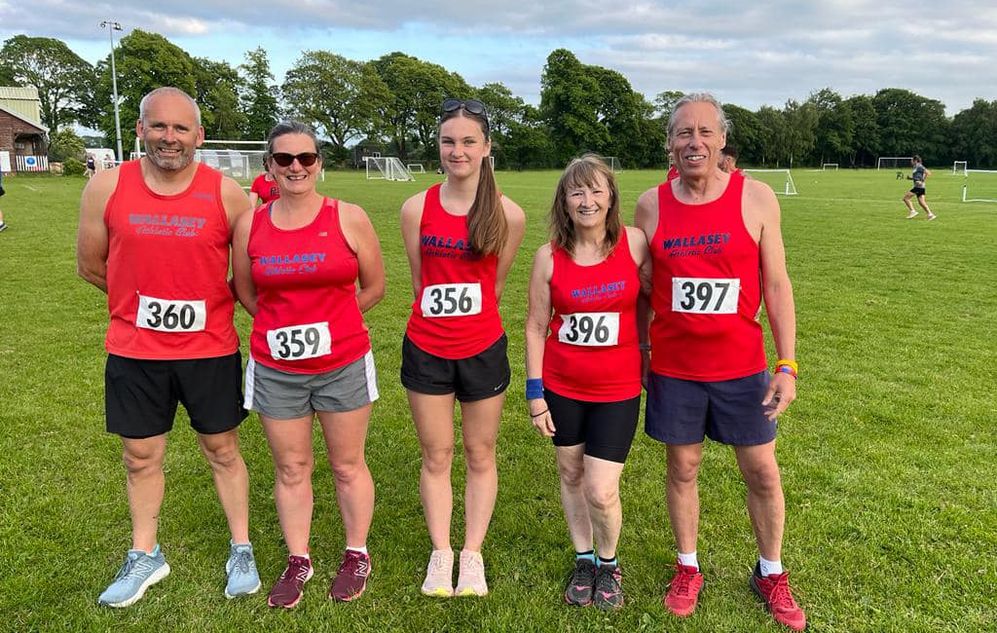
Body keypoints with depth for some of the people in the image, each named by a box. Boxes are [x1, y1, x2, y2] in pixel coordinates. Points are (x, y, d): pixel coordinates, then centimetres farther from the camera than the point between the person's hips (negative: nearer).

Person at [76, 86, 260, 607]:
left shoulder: (227, 193, -8)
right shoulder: (107, 187, -5)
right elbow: (90, 264, 6)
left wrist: (206, 302, 1)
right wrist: (150, 299, 9)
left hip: (210, 349, -1)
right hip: (134, 350, 2)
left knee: (222, 450, 12)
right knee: (141, 457, 14)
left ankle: (242, 550, 28)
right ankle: (145, 556, 35)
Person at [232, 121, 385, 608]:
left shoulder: (349, 219, -6)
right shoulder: (250, 224, -1)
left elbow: (373, 286, 2)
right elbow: (245, 292, 12)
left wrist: (329, 321, 9)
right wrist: (285, 325, 12)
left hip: (343, 366, -1)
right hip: (276, 371, 2)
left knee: (347, 465, 12)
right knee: (291, 469, 14)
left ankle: (357, 555, 32)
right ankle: (297, 561, 33)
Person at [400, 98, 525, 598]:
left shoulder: (508, 215, -7)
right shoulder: (417, 208, -4)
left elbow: (495, 284, 5)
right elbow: (419, 280, 7)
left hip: (483, 350, 0)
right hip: (426, 350, 1)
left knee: (480, 455, 12)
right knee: (436, 457, 11)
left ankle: (473, 553, 28)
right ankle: (440, 554, 27)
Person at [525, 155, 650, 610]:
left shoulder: (635, 243, -10)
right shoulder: (550, 256, -7)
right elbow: (536, 326, -2)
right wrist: (535, 393, -3)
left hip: (618, 389, -2)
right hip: (561, 387, 2)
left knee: (601, 491, -3)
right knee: (570, 475, 16)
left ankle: (609, 563, 29)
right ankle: (584, 560, 40)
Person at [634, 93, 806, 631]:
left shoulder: (756, 198, -6)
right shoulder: (651, 205, -2)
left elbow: (776, 284, -3)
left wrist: (787, 365, -7)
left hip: (741, 367, 0)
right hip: (673, 369, 1)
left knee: (762, 473, 11)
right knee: (682, 469, 13)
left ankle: (770, 573, 34)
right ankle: (687, 568, 34)